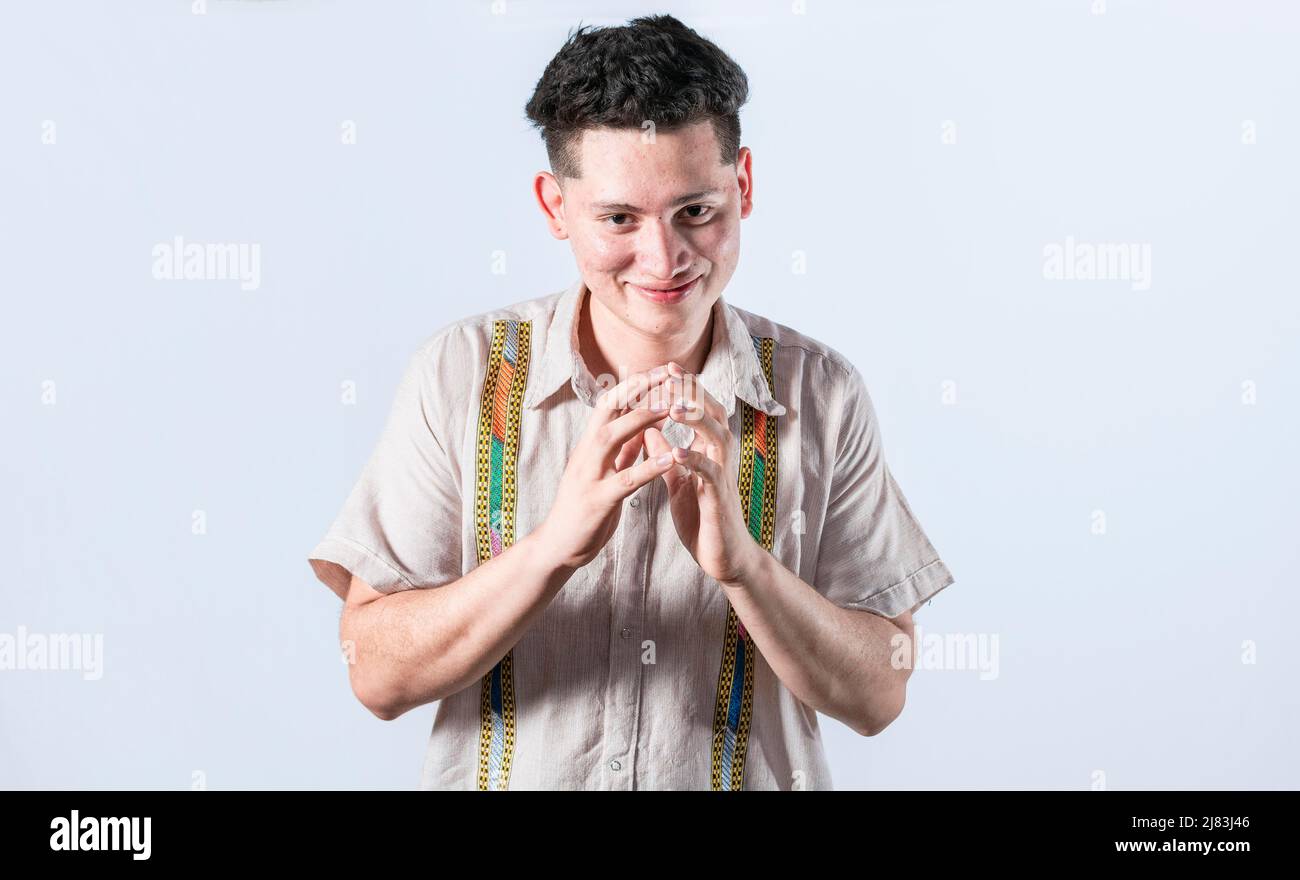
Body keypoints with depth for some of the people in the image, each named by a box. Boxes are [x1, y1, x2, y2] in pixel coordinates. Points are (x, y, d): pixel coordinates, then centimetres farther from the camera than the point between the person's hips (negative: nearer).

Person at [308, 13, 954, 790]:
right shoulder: (460, 373, -7)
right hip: (504, 774, 1)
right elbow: (379, 677, -11)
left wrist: (741, 560, -22)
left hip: (754, 773, 0)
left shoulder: (824, 395, -6)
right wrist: (555, 543, -25)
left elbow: (878, 696, -7)